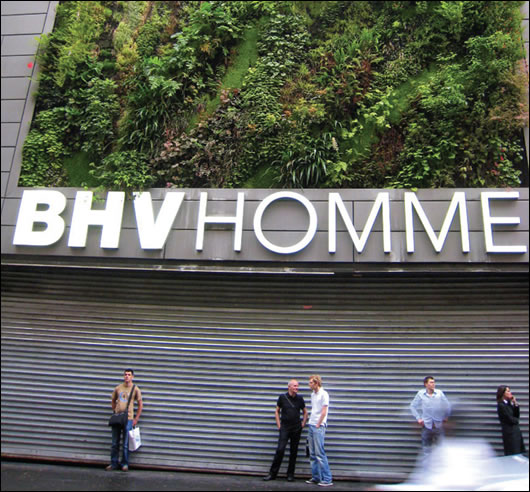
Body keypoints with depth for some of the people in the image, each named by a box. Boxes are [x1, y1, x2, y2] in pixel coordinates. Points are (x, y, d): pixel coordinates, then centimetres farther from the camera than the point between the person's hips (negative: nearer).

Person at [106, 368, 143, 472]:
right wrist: (114, 412, 10)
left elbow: (140, 405, 2)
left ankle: (125, 464, 16)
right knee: (115, 444, 10)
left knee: (126, 444, 3)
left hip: (128, 419, -3)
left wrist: (136, 419, -1)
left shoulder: (136, 389, -3)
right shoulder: (118, 388, 6)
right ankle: (114, 463, 22)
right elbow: (113, 401, 20)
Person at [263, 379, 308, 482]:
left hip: (296, 429, 2)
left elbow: (305, 412, 15)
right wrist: (278, 424, 2)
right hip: (284, 428, -2)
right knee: (280, 450, -9)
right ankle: (272, 474, 1)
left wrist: (303, 423, 6)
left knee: (294, 452, 6)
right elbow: (277, 411, 8)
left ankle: (290, 474, 18)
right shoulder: (282, 397, -2)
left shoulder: (299, 398, 3)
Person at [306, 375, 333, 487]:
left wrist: (318, 425, -11)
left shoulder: (323, 394, -9)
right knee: (312, 454, 10)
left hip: (319, 427, -8)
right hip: (311, 425, 8)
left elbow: (323, 412, -12)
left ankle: (327, 479, -2)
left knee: (320, 453, -8)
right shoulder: (313, 394, 15)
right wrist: (311, 424, 11)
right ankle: (315, 477, 18)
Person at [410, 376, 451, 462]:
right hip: (426, 424, 0)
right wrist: (418, 418, -2)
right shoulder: (420, 394, -5)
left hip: (438, 424, 1)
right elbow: (413, 406, 3)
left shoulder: (440, 393, -4)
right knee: (426, 445, 7)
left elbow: (447, 405, 8)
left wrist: (446, 417, 12)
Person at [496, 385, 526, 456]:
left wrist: (515, 403, 0)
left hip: (516, 431, 8)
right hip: (510, 432, -8)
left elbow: (517, 416, 9)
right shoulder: (501, 405, -15)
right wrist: (517, 420, 7)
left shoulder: (509, 403, 10)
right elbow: (510, 419, -15)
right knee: (513, 455, -3)